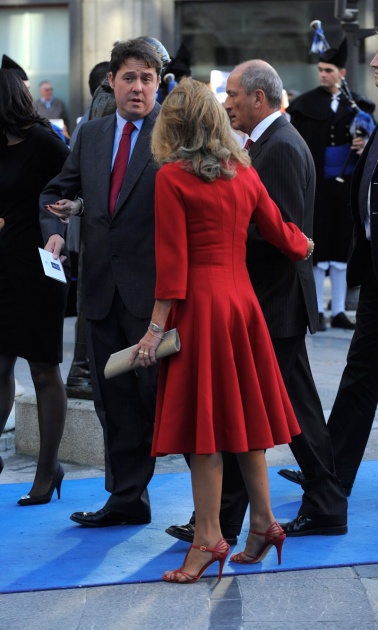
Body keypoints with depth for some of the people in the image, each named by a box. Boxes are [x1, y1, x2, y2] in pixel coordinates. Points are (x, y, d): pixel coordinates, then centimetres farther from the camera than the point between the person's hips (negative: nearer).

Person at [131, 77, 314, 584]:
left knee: (203, 421, -3)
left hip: (199, 304, -6)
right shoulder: (245, 175, 7)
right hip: (242, 299, 6)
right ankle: (263, 523, 20)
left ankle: (209, 538, -1)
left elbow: (172, 261, -12)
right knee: (242, 411, 15)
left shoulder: (172, 178, -8)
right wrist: (308, 245, 37)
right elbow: (282, 234, 15)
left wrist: (157, 327, -10)